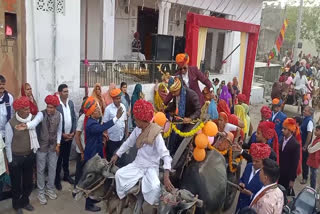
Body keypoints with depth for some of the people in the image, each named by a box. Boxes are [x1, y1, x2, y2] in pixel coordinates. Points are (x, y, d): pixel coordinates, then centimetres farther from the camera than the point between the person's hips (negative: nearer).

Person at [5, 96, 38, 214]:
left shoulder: (32, 119, -8)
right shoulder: (11, 123, -18)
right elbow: (8, 144, -10)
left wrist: (35, 151, 8)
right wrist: (10, 160, -5)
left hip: (29, 156, 4)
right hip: (16, 157, -3)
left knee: (28, 182, 18)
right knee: (16, 184, 14)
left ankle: (25, 202, 42)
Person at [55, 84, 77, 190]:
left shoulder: (71, 103, 4)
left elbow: (74, 118, 7)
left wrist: (73, 132, -2)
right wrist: (62, 134, -14)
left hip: (70, 135, 5)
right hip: (60, 136, -5)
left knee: (66, 157, 18)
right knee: (58, 158, 6)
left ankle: (66, 175, 33)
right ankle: (57, 179, 19)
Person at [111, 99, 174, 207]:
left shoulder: (156, 135, -25)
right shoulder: (137, 130, -6)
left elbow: (165, 155, -29)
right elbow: (128, 143, 11)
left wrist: (166, 177, -39)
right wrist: (116, 155, 10)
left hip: (151, 166, -5)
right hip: (137, 164, 6)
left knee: (155, 187, -29)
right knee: (119, 174, -10)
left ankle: (155, 207, 4)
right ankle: (122, 199, 14)